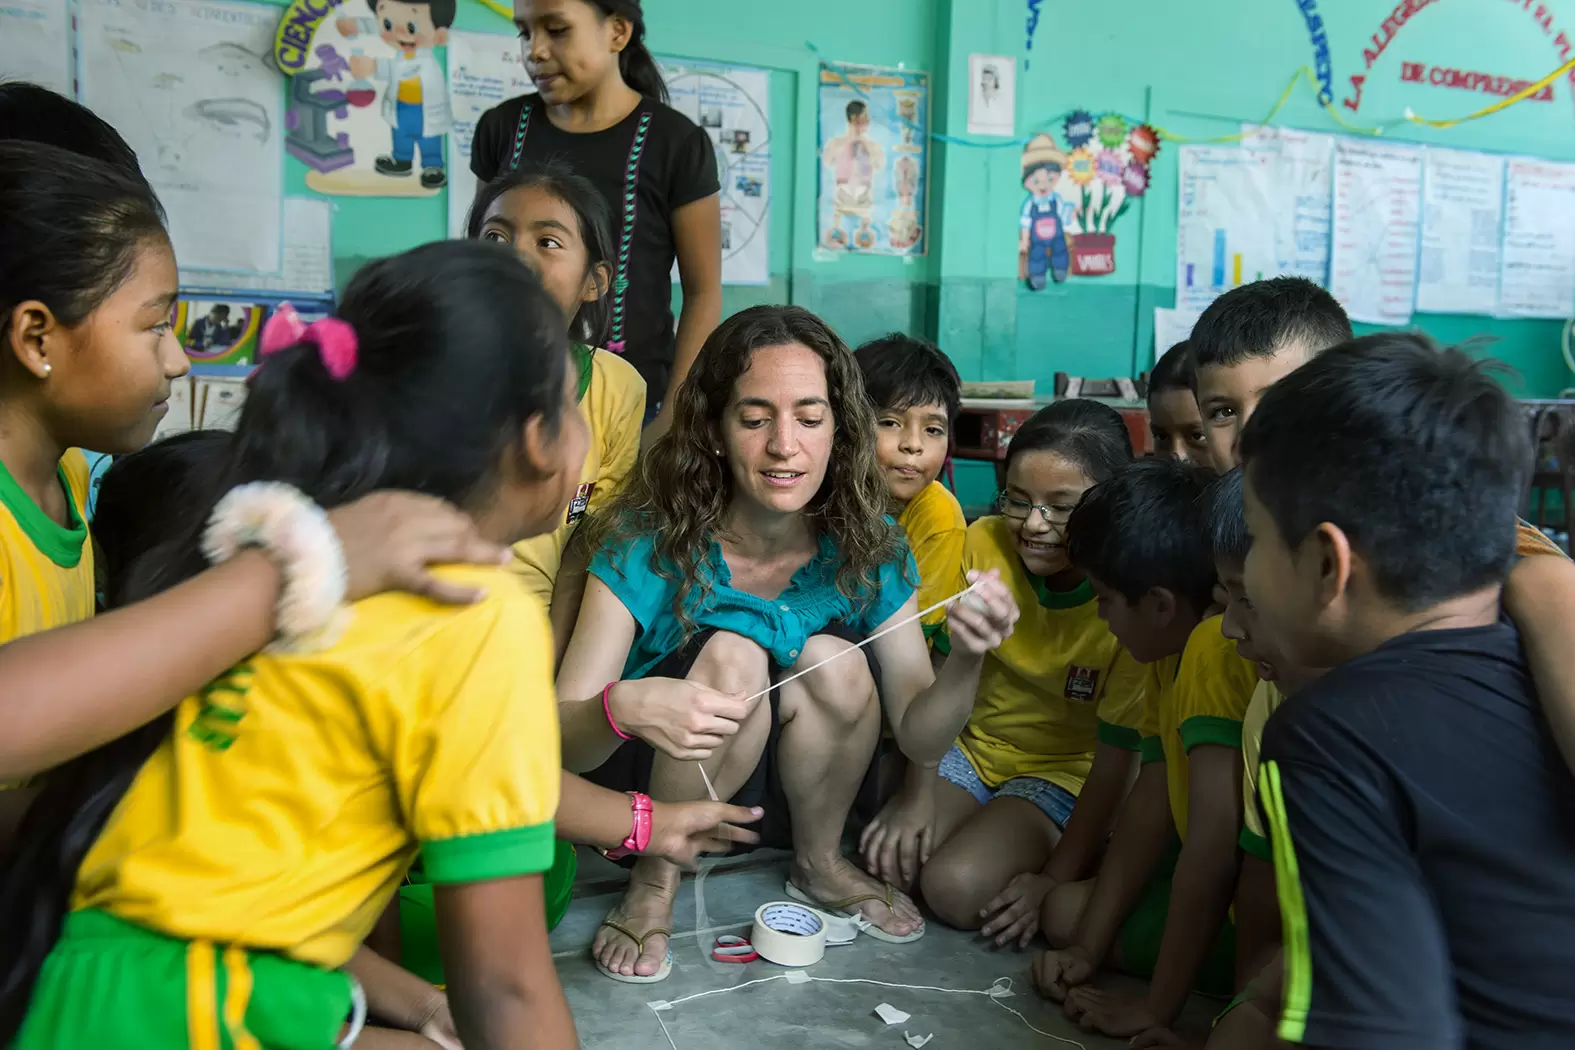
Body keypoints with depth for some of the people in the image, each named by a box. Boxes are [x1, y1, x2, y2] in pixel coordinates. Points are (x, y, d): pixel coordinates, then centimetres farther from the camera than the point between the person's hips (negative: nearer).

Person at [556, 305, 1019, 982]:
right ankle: (655, 885, -9)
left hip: (787, 797, 3)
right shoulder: (649, 543, -22)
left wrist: (966, 662, -33)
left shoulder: (867, 548, -13)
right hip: (656, 786, -3)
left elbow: (918, 737, -11)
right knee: (734, 653, -30)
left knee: (834, 662, -26)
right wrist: (623, 707, -49)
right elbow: (555, 741, -25)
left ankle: (819, 864, 2)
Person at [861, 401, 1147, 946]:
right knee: (887, 859, -18)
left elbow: (1117, 754, -17)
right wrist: (918, 793, -9)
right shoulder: (984, 542, -12)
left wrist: (1056, 878, -18)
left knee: (958, 888, -25)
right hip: (972, 744, 4)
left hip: (1067, 772, -4)